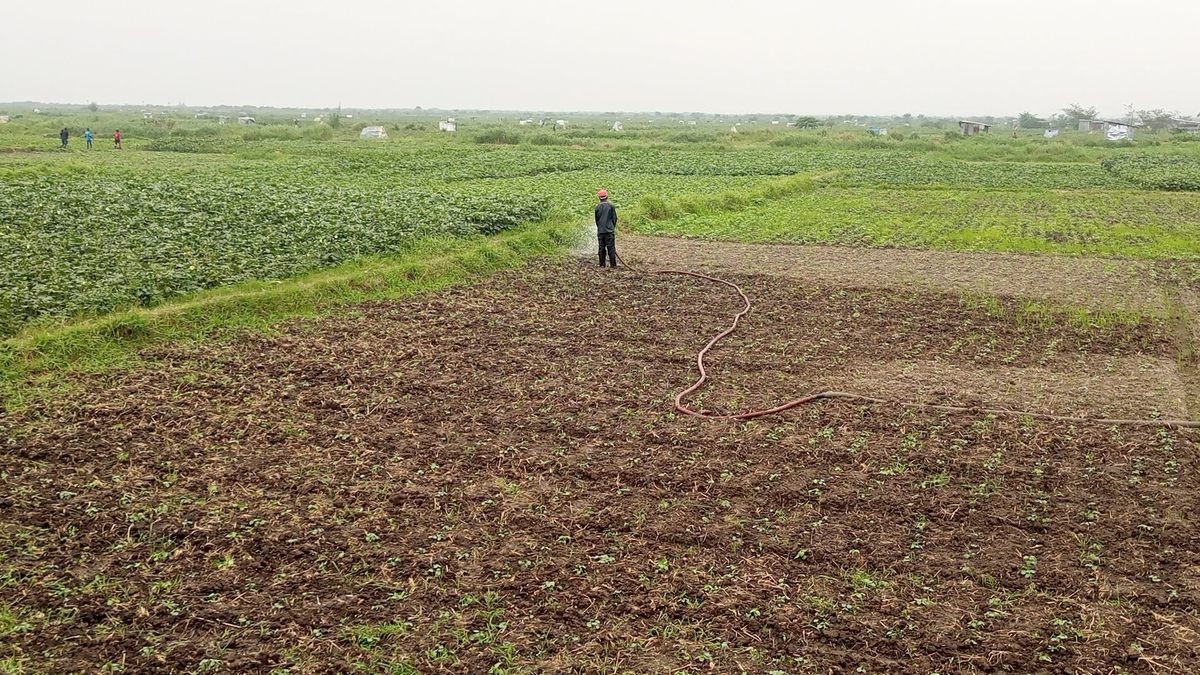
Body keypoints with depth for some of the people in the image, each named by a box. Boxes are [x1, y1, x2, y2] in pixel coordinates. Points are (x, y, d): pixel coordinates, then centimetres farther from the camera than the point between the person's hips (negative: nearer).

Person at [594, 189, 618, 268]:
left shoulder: (597, 207, 2)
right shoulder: (611, 206, -4)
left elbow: (596, 219, 9)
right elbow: (614, 218, 0)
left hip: (600, 231, 2)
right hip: (610, 230, -2)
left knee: (601, 248, 8)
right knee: (611, 248, 0)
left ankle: (602, 264, 8)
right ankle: (613, 264, -3)